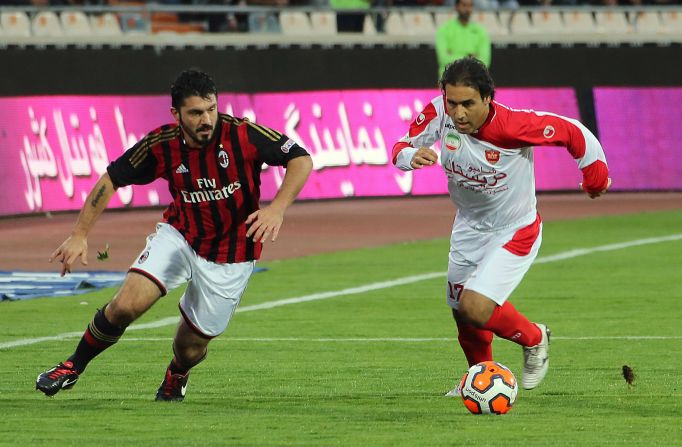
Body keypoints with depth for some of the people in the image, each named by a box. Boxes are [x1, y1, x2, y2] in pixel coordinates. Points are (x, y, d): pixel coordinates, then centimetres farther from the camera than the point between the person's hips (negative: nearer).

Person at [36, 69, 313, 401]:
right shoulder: (161, 146, -15)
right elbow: (111, 180, -5)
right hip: (179, 236, 1)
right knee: (126, 305, -19)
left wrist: (277, 208, -33)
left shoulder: (243, 135, -22)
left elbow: (301, 160, -18)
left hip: (230, 256, -1)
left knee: (191, 346, 5)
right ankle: (74, 367, 7)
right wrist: (79, 235, -10)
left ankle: (176, 376, 45)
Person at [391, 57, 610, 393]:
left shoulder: (514, 126, -33)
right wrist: (411, 156, -34)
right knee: (463, 315, 18)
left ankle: (534, 339, 9)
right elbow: (400, 149, -9)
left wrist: (596, 177, -2)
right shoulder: (438, 112, -21)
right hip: (468, 228, 6)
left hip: (513, 232, -6)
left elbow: (573, 132, -18)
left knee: (476, 308, -22)